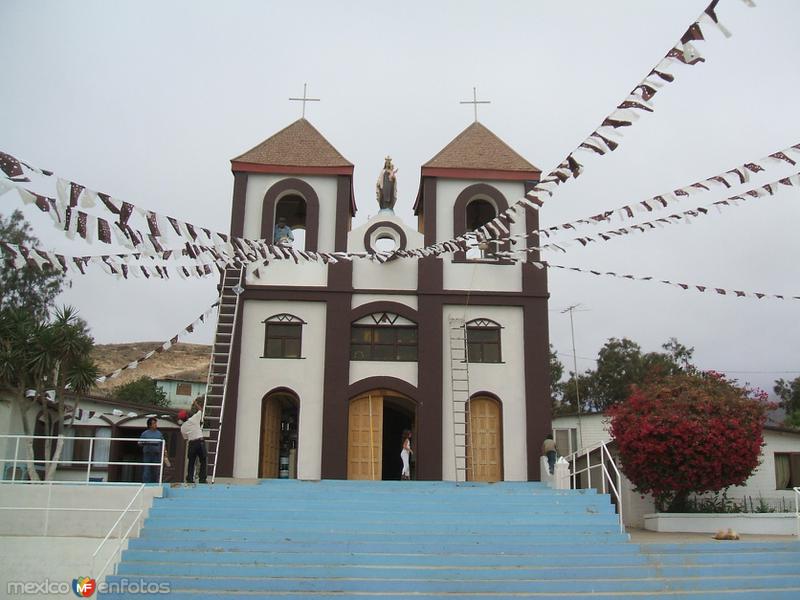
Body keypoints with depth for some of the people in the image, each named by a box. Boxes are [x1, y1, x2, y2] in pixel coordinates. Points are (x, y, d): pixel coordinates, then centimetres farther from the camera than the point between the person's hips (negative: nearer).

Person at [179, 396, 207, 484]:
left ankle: (189, 480, 11)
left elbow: (185, 438, 16)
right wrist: (196, 404, 21)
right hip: (200, 441, -4)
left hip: (191, 443, 4)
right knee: (203, 461, 3)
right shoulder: (194, 418, -6)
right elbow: (201, 410, 6)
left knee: (191, 463, 13)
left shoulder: (182, 427, 6)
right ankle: (202, 479, -1)